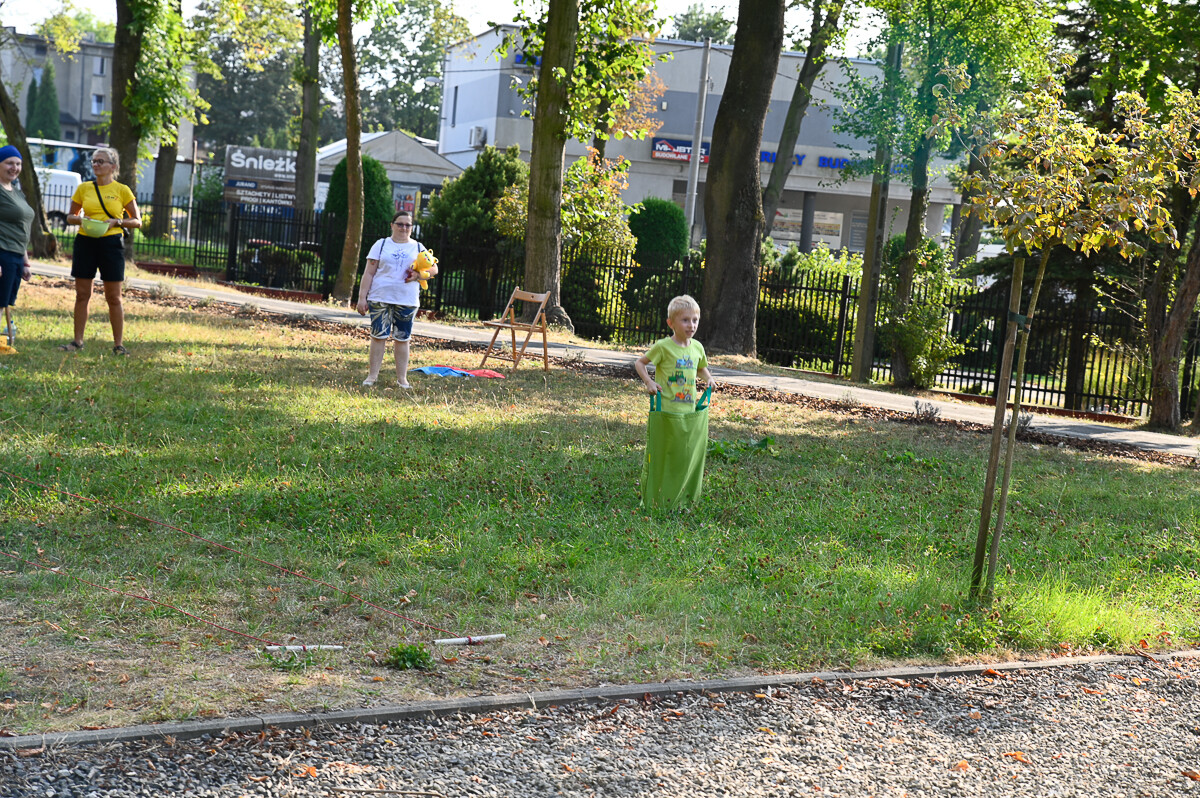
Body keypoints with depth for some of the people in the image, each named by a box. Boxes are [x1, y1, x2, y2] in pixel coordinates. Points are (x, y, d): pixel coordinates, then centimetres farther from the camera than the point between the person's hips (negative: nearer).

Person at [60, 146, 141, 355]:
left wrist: (117, 222, -13)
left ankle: (118, 344, 7)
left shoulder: (122, 190, 1)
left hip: (111, 243, -3)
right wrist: (81, 220, -7)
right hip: (85, 242, 3)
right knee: (82, 294, 5)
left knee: (113, 297, 0)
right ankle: (78, 341, 13)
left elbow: (137, 222, 4)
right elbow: (70, 216, 15)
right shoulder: (83, 188, 8)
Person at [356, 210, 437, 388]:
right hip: (380, 299, -1)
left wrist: (419, 276, -9)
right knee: (378, 336, -2)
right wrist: (362, 297, -4)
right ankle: (372, 375, 4)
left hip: (407, 301, 1)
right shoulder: (381, 245, 7)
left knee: (402, 339, 3)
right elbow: (369, 273, 4)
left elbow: (434, 269, 11)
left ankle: (402, 378, 9)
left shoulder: (418, 247, 11)